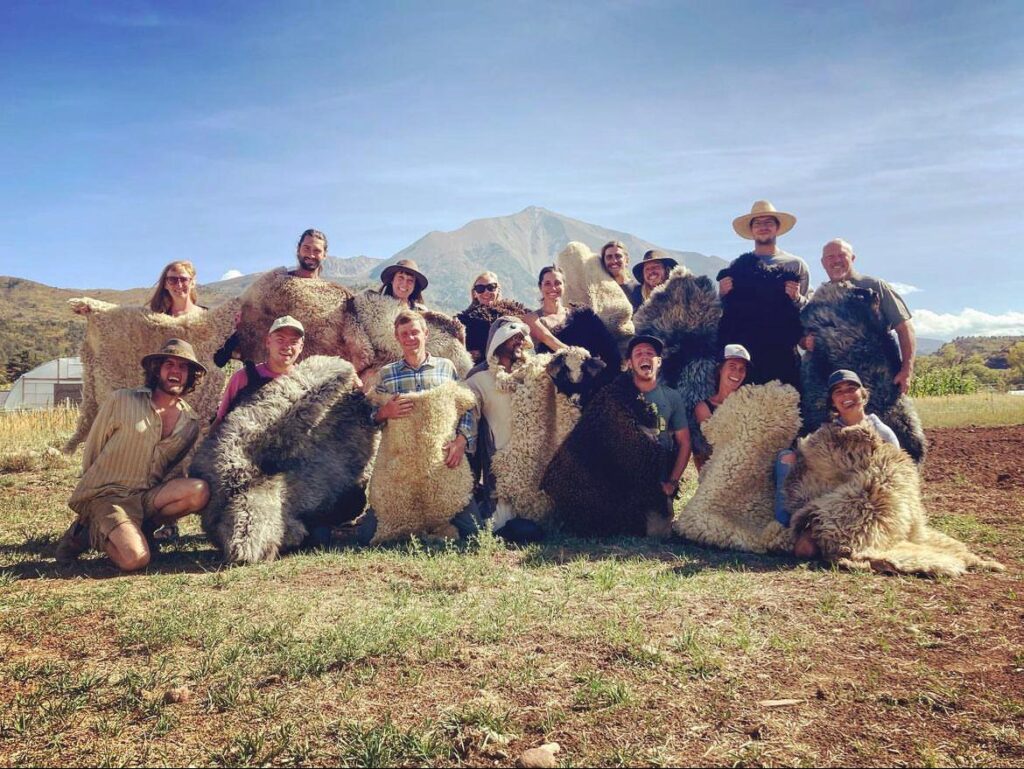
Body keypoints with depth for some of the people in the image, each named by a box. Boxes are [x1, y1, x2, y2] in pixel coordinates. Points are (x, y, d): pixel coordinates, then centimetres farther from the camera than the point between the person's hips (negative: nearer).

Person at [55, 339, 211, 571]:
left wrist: (172, 495, -3)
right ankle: (92, 531, 4)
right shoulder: (122, 401, -4)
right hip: (105, 495, -4)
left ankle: (137, 529, -6)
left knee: (199, 491, -26)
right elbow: (92, 448, 4)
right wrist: (92, 486, 9)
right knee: (135, 559, -27)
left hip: (146, 497, 4)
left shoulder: (190, 422, 6)